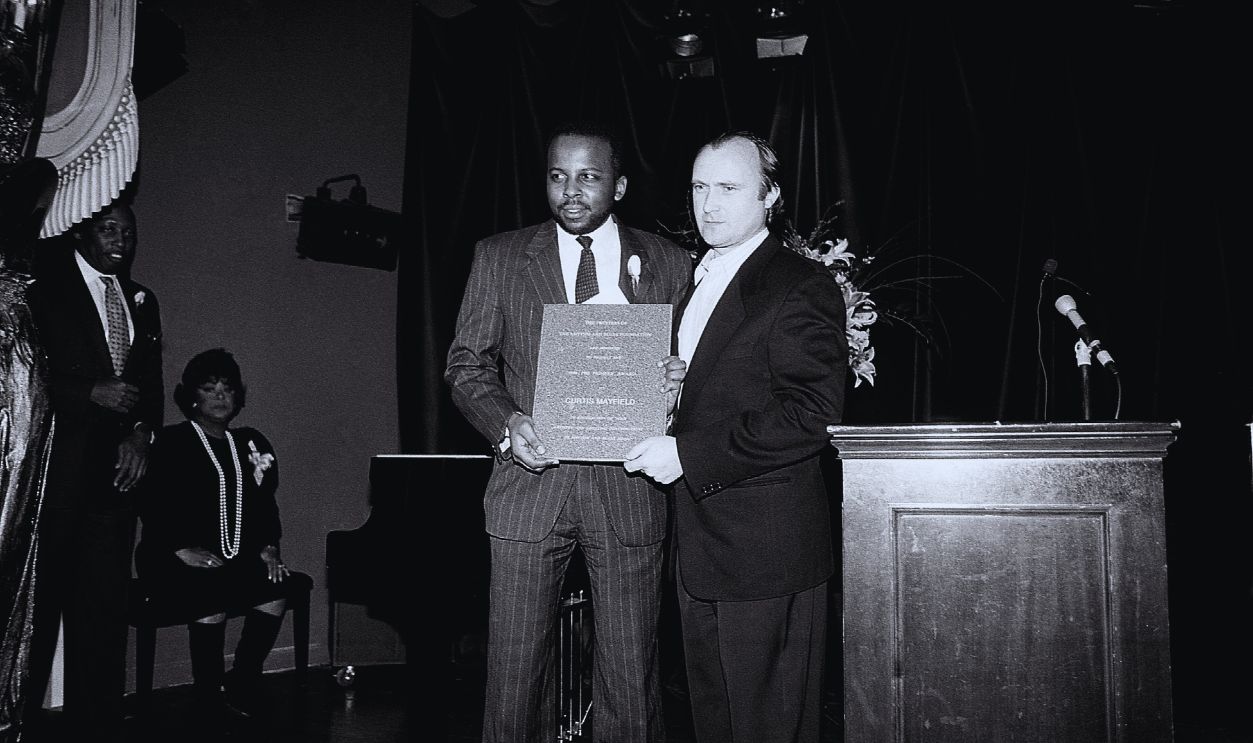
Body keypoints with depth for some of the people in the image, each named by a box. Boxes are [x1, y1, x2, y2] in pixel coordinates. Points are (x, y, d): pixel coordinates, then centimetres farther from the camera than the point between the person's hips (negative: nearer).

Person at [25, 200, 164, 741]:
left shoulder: (141, 301, 17)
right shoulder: (44, 284, 0)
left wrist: (141, 434, -1)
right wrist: (92, 393, -14)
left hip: (115, 465, 5)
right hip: (54, 461, -4)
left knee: (105, 601, 7)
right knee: (38, 592, 0)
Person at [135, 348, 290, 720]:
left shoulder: (251, 443, 19)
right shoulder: (170, 443, 4)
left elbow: (266, 503, 19)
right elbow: (152, 505, -7)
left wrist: (268, 547, 3)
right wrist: (182, 550, -18)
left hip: (238, 558, 4)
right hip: (175, 563, -4)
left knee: (275, 592, -26)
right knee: (213, 598, -34)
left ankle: (242, 687, -11)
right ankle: (208, 700, -19)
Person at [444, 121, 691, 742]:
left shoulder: (668, 264, 8)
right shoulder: (498, 257, 8)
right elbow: (466, 362, 7)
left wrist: (682, 377, -11)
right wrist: (506, 422, -11)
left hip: (629, 487, 0)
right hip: (530, 482, 0)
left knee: (631, 674, 6)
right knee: (515, 670, 5)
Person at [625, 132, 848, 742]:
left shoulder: (801, 287, -12)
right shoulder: (697, 283, 16)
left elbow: (810, 416, -20)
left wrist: (689, 456, -20)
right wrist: (658, 436, 4)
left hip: (766, 550, -8)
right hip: (699, 545, 8)